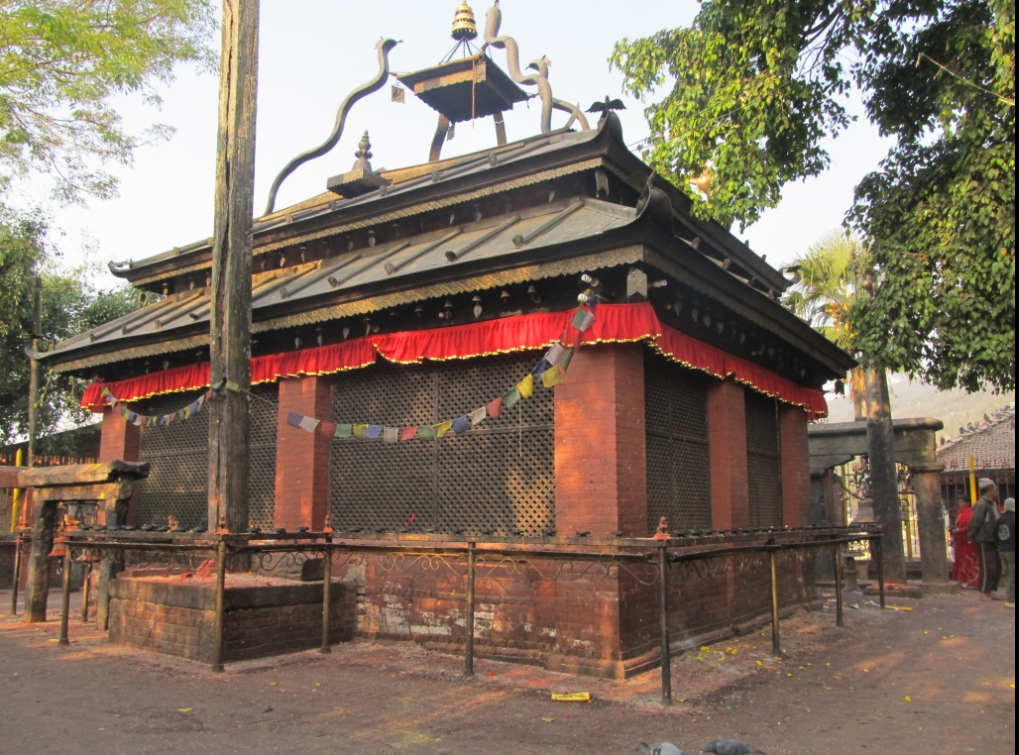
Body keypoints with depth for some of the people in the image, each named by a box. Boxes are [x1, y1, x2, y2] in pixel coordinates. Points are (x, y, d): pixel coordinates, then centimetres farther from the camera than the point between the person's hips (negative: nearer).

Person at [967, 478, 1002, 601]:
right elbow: (974, 522, -19)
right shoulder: (981, 504, -17)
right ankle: (984, 593, 3)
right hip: (984, 541, -9)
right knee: (988, 567, -6)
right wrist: (972, 537, -14)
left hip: (993, 540, 9)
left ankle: (992, 591, 22)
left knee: (997, 567, 12)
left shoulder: (992, 503, 13)